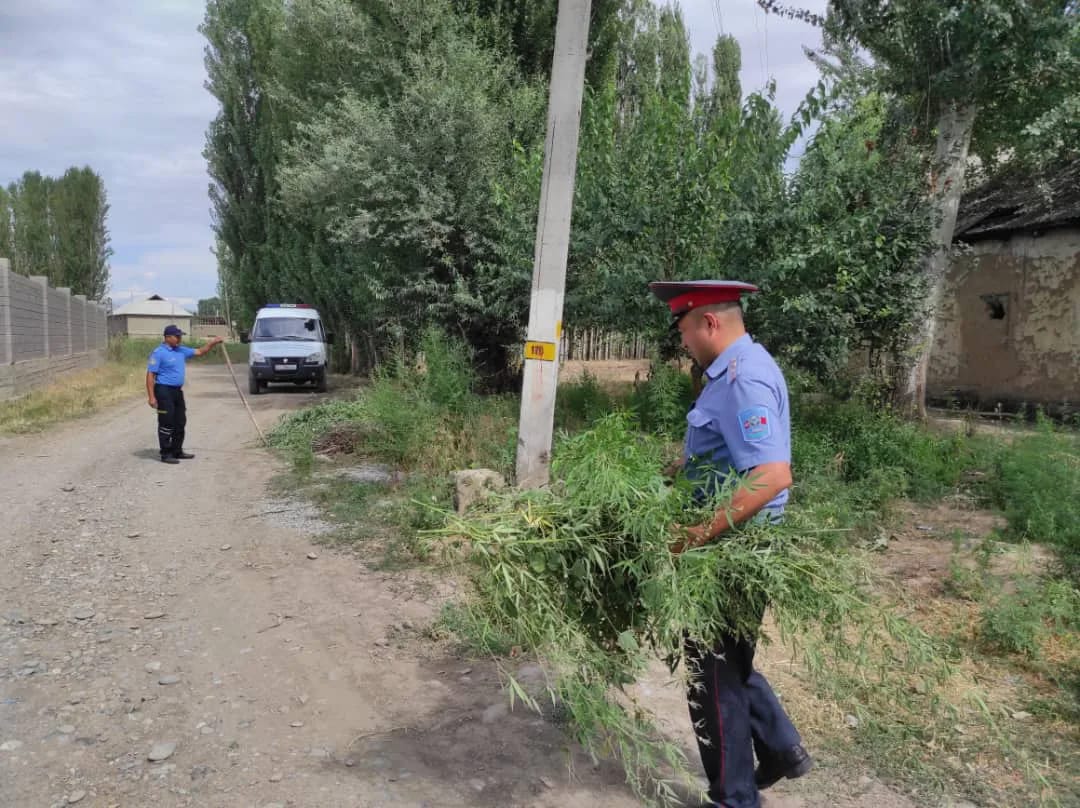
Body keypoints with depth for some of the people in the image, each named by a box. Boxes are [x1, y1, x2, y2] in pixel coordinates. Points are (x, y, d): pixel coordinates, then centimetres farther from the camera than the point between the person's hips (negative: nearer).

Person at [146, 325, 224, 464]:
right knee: (166, 424, -3)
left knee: (180, 423, 13)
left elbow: (200, 352, 21)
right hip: (164, 391, -8)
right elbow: (150, 375, -14)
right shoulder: (158, 353, -12)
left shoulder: (181, 350, 11)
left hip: (177, 391, 8)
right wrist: (151, 396, -19)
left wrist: (213, 343, 5)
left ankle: (177, 451, 24)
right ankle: (166, 454, 4)